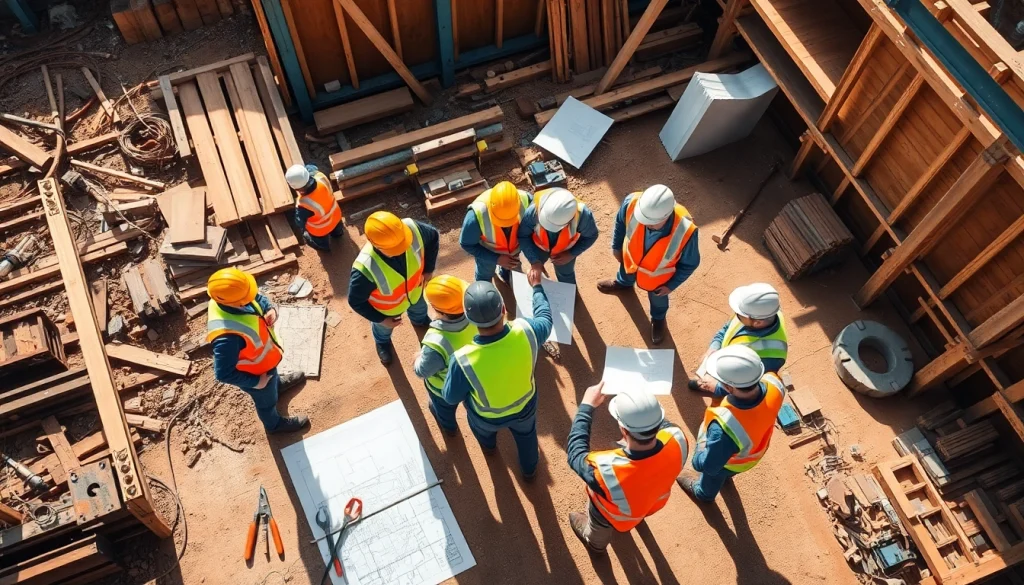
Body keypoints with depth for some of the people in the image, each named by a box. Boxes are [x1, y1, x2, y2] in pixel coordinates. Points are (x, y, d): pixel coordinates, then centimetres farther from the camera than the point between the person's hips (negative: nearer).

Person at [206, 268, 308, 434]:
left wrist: (271, 309, -23)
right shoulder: (227, 337, -48)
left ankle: (277, 383, 73)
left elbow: (258, 298, -3)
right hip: (256, 373, -6)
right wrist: (256, 382, -22)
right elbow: (224, 374, -35)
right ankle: (274, 423, 58)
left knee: (273, 371, 39)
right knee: (267, 400, 27)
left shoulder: (230, 297, -26)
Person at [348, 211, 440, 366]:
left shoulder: (412, 229, -41)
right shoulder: (365, 270, -48)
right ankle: (383, 342, 71)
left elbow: (434, 237, -14)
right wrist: (381, 319, -15)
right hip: (386, 308, -3)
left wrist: (428, 269, -10)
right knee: (383, 328, 34)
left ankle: (419, 320, 77)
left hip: (415, 290, 3)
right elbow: (355, 301, -27)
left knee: (419, 308, 39)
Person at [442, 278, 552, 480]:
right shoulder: (525, 331, -37)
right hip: (525, 407, 2)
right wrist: (536, 287, 7)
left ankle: (488, 446, 72)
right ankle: (530, 469, 66)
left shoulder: (463, 360, -43)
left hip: (487, 418, -1)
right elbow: (545, 318, -10)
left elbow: (451, 397, -21)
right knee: (526, 434, 37)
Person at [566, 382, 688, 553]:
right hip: (654, 501, 3)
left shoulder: (607, 471, -50)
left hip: (616, 517, -3)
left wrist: (587, 406, -21)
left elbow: (576, 455, -27)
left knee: (598, 533, 35)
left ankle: (595, 543, 67)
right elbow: (664, 425, -12)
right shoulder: (677, 440, -39)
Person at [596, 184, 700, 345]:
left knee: (657, 299, 33)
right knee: (626, 275, 39)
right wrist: (616, 246, 3)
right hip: (630, 261, 2)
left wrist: (671, 285, -9)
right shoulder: (632, 203, -40)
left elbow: (689, 263, -21)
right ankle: (623, 283, 77)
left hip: (657, 277, -1)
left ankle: (658, 318, 68)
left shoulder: (686, 232, -45)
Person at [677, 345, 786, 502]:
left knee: (713, 476, 34)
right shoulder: (774, 384, -36)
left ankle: (704, 493, 68)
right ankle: (725, 475, 75)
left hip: (730, 461, -4)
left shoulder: (725, 428, -52)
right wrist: (718, 388, -5)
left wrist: (699, 454, -13)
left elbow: (709, 465, -33)